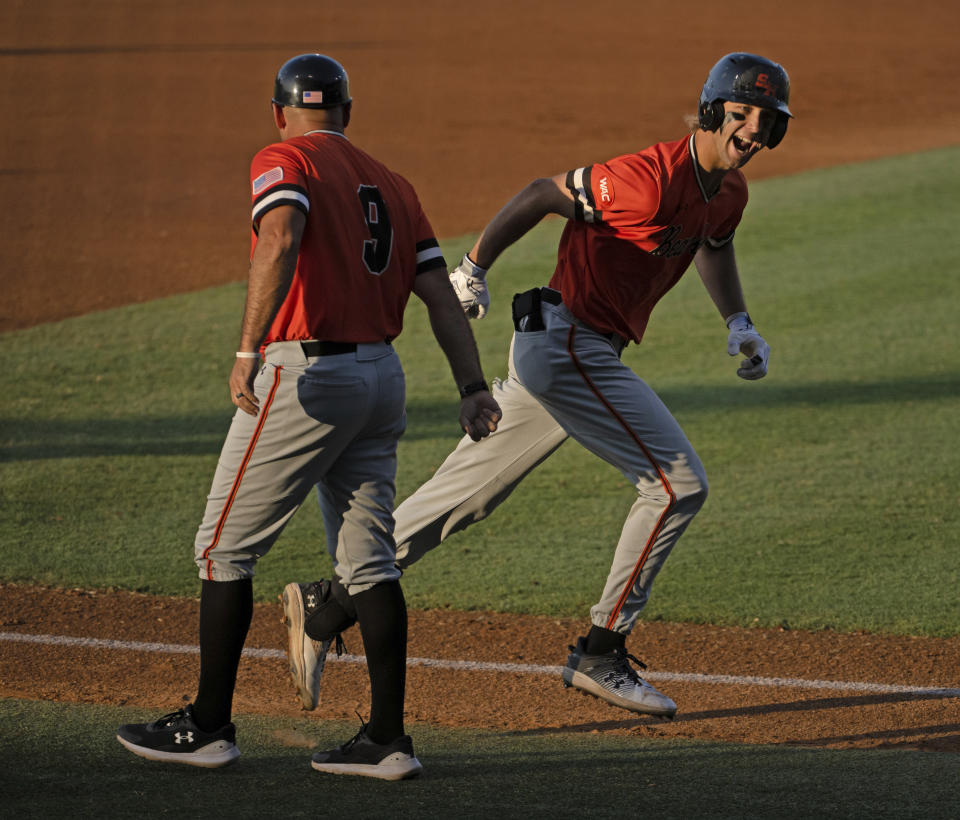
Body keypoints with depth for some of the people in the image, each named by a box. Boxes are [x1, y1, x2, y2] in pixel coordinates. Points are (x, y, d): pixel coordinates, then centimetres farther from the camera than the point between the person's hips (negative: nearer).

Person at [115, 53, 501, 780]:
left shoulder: (284, 162, -3)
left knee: (225, 546, 4)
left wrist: (248, 351, -30)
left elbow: (281, 240, -23)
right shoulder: (391, 184, 18)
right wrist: (472, 386, 5)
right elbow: (440, 291, 10)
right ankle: (387, 739, 4)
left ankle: (209, 726, 8)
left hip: (304, 374, -7)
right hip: (383, 377, 7)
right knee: (368, 561, 9)